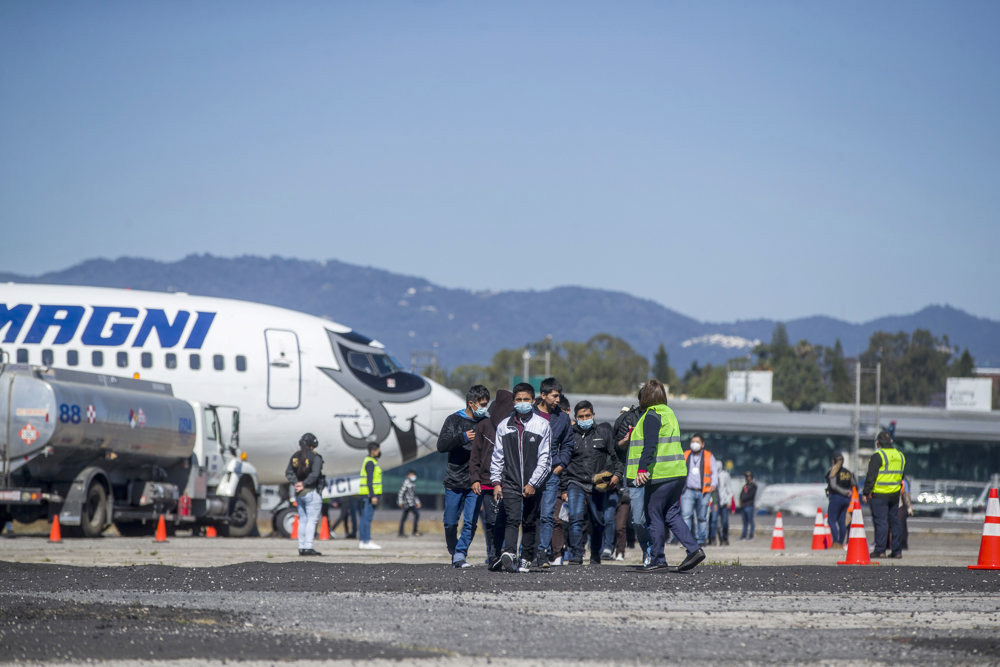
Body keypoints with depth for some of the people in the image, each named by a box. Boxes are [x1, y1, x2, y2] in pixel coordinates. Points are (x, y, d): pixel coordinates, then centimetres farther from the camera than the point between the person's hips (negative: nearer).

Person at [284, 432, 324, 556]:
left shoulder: (295, 457, 9)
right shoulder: (315, 457, -9)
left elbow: (288, 473, 2)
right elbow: (314, 474, -20)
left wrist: (295, 483, -6)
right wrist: (304, 484, -12)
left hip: (299, 494, 6)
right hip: (312, 492, -6)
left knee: (302, 520, 13)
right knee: (312, 520, -6)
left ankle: (302, 547, 12)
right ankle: (308, 547, -13)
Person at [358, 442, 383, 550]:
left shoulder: (368, 461, 19)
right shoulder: (370, 462, -12)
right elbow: (369, 480, -19)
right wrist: (373, 496, -23)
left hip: (366, 495, 10)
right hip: (370, 493, -10)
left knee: (365, 518, 9)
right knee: (367, 518, -11)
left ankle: (361, 541, 10)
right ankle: (367, 542, -13)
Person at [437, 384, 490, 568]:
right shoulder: (454, 420, 1)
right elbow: (441, 445, -9)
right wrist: (463, 438, -22)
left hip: (476, 483, 1)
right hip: (454, 481, -1)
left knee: (471, 522, -8)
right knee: (450, 522, 4)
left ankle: (460, 555, -1)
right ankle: (453, 552, 24)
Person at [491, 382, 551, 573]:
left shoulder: (542, 425, 2)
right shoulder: (504, 426, 9)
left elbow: (544, 458, -2)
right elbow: (497, 456, 12)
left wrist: (533, 484, -9)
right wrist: (496, 482, 3)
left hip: (533, 484, 0)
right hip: (510, 482, 0)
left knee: (530, 522, 6)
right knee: (512, 519, -16)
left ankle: (526, 559, 15)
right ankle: (509, 553, -31)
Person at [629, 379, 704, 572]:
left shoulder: (652, 416, -10)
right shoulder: (668, 413, 18)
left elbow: (650, 445, -21)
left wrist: (642, 468, -26)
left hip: (660, 475, -9)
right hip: (678, 473, 9)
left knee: (653, 516, 0)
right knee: (672, 515, 11)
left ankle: (657, 559, 3)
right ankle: (694, 548, -2)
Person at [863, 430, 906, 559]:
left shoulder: (878, 456, -12)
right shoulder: (900, 455, 11)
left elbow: (871, 476, -13)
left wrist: (866, 492, -7)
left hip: (879, 495, -6)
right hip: (895, 494, 7)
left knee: (880, 522, -5)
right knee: (895, 521, 11)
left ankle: (880, 550, -7)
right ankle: (897, 551, 12)